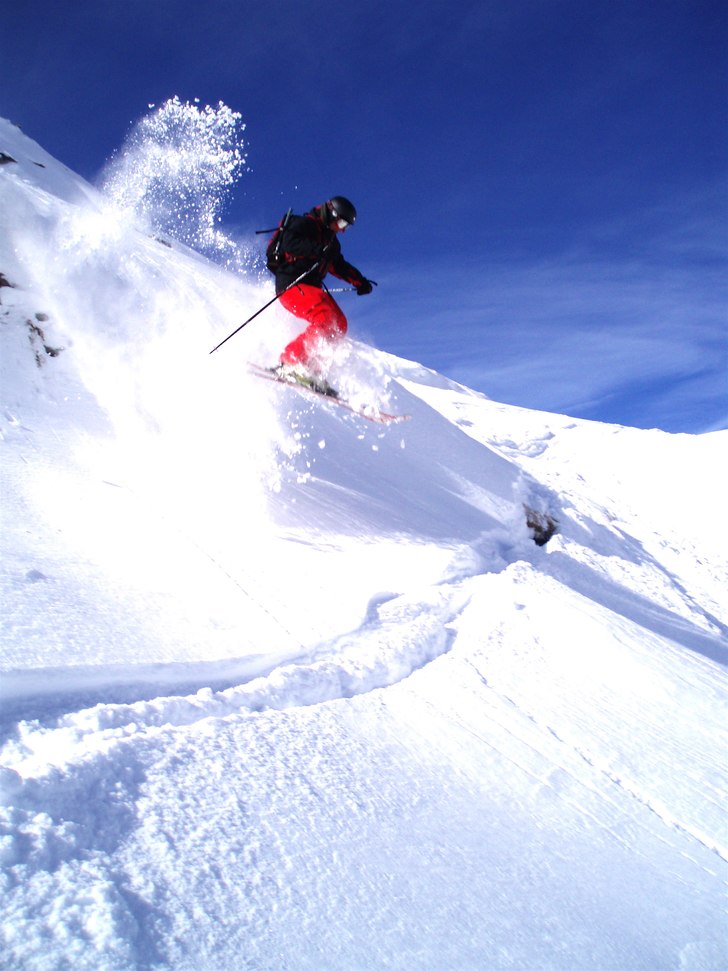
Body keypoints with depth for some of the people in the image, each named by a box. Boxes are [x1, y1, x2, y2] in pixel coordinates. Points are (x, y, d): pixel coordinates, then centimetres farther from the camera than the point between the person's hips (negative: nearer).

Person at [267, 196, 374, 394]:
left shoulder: (331, 240, 21)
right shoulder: (304, 224, -5)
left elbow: (339, 266, 31)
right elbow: (290, 244, -23)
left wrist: (360, 281, 19)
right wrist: (318, 250, -33)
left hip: (311, 287, 9)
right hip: (290, 284, -9)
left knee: (339, 324, -4)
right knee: (326, 318, -27)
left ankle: (311, 367, -6)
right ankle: (291, 363, -27)